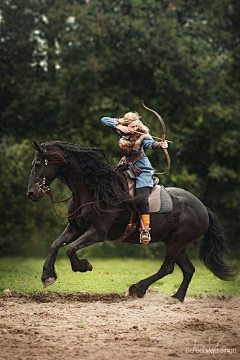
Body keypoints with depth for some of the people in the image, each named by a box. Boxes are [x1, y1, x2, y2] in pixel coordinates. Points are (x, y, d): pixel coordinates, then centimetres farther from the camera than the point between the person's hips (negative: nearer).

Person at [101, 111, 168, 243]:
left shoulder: (142, 135, -15)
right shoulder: (120, 131, -3)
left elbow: (150, 143, -35)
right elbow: (104, 120, -5)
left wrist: (160, 145, -57)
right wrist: (118, 126, -20)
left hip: (142, 169, -6)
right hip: (127, 167, 6)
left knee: (142, 198, -18)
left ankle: (145, 230, -19)